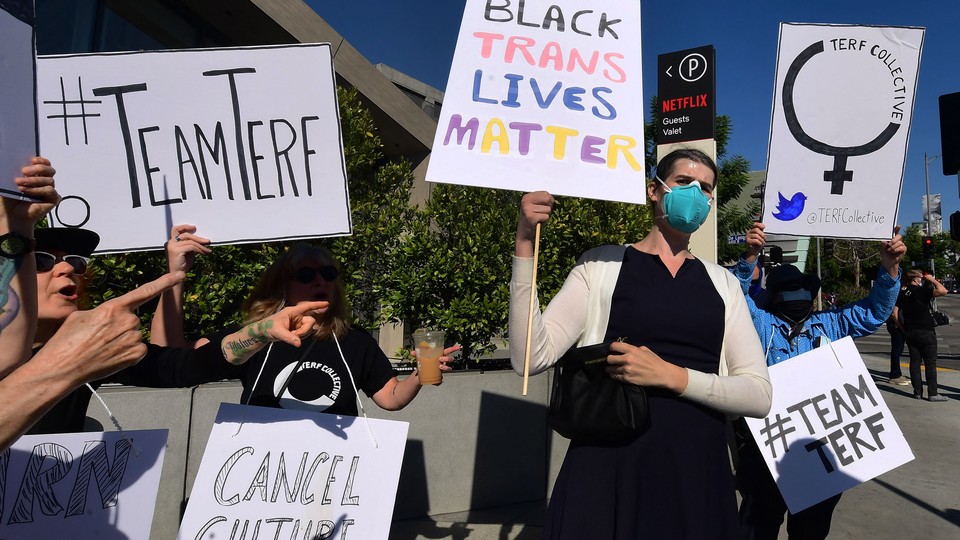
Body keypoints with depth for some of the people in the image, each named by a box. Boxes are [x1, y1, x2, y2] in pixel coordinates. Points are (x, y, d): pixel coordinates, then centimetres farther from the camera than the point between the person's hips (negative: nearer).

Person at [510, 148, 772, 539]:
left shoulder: (723, 283, 7)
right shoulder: (602, 265, -3)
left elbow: (759, 394, 0)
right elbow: (530, 357, -14)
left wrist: (670, 375, -16)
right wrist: (525, 242, -20)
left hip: (697, 469, 3)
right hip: (608, 464, -3)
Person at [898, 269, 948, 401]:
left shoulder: (903, 294, 6)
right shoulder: (922, 291, -12)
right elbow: (943, 291, -25)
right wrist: (932, 280, -9)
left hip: (910, 332, 5)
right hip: (926, 332, -5)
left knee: (915, 362, 9)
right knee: (930, 363, 2)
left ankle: (918, 392, 12)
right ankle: (933, 393, 3)